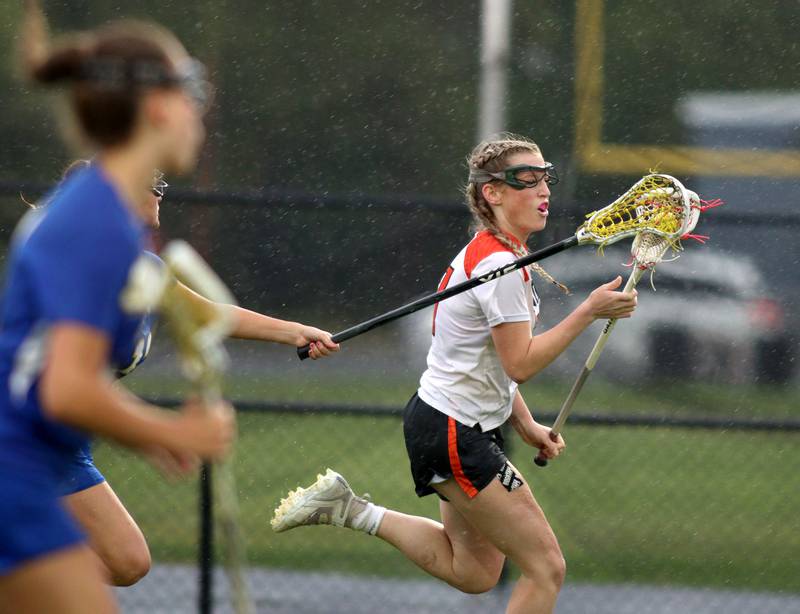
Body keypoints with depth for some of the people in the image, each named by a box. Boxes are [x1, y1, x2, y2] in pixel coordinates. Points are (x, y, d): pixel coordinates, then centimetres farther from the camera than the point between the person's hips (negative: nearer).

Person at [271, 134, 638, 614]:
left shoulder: (487, 253, 12)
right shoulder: (501, 265, -20)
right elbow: (520, 364, -22)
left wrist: (526, 425, 13)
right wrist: (589, 312, -20)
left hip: (470, 429, 10)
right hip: (453, 435, -10)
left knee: (474, 574, 19)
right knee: (546, 569, -9)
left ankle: (348, 509, 18)